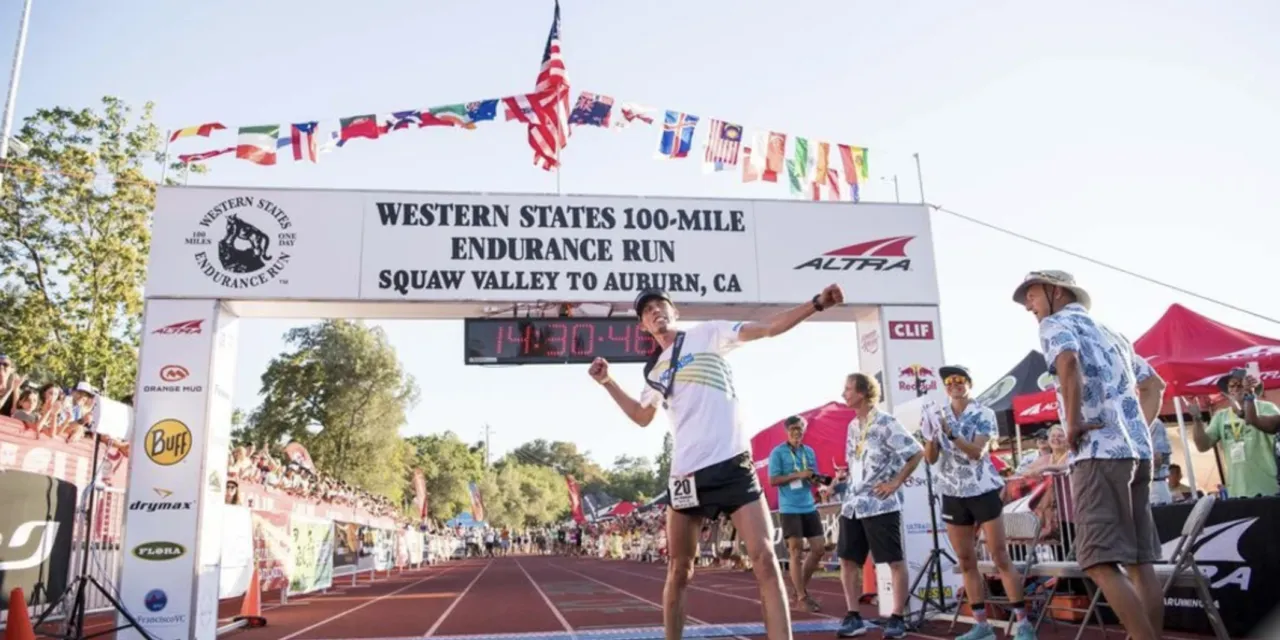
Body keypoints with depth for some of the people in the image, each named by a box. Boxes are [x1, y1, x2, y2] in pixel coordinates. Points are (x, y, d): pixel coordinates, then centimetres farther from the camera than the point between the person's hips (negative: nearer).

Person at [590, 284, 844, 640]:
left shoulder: (707, 334, 7)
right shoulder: (654, 370, 18)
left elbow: (768, 328, -1)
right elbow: (642, 417, 32)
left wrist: (816, 303, -13)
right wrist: (607, 382, 24)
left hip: (732, 462, -3)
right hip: (687, 472, 4)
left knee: (764, 558, -12)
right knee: (679, 572, 9)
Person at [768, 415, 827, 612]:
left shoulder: (810, 451, 12)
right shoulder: (778, 452, -5)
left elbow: (814, 477, 16)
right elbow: (773, 480, -10)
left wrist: (815, 479, -8)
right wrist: (798, 475, -17)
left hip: (809, 507, 6)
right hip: (789, 509, -6)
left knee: (819, 548, 5)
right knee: (796, 551, -1)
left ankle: (802, 587, 23)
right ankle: (801, 597, 7)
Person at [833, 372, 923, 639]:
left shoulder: (886, 423, -9)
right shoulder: (853, 426, 14)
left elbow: (917, 452, -12)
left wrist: (895, 483, -14)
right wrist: (850, 486, 13)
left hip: (881, 504, -8)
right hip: (853, 504, 8)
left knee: (895, 561, 2)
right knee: (848, 560, 7)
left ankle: (897, 618, 10)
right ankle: (853, 617, 15)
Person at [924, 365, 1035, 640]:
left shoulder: (984, 414, -4)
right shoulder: (939, 416, 7)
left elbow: (978, 452, -17)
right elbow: (930, 458, 3)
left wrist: (951, 434, -28)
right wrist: (930, 436, -15)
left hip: (983, 490, -4)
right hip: (953, 494, 4)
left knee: (1000, 557, -5)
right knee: (965, 562, 6)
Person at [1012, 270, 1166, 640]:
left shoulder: (1056, 323, 1)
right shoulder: (1109, 335, 27)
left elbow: (1067, 361, -22)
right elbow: (1154, 384, 34)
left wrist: (1073, 423, -14)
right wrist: (1140, 429, 21)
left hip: (1098, 453, -9)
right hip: (1137, 451, 9)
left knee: (1100, 563, -10)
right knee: (1139, 562, 8)